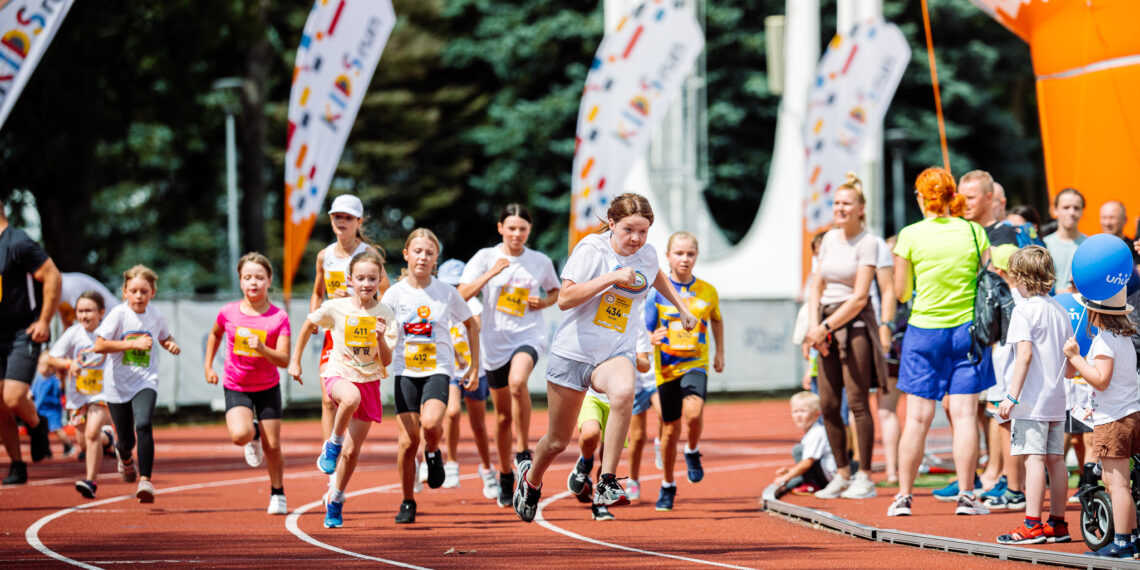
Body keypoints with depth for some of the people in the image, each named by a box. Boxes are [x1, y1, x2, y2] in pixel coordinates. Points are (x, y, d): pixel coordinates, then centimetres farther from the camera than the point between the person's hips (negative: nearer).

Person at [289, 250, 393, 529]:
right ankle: (332, 445, -17)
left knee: (352, 451, 3)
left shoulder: (384, 314, -6)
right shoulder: (335, 308, -8)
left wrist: (380, 338, -24)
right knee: (351, 397, -40)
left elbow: (387, 361, -6)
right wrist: (295, 361, 11)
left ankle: (334, 500, 24)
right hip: (339, 375, -2)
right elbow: (308, 326, 11)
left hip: (369, 381, 2)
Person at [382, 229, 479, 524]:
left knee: (431, 423, -28)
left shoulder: (446, 292, -1)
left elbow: (471, 325, 13)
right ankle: (407, 503, 12)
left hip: (438, 369, -1)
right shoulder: (394, 294, 0)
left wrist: (475, 367, 11)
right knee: (408, 439, -4)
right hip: (406, 371, 1)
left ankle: (433, 453, 8)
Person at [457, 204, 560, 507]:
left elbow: (556, 291, 21)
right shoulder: (485, 257, 0)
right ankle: (505, 476, 28)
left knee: (518, 381, -34)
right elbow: (462, 295, -8)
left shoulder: (541, 262, 4)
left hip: (529, 336, -1)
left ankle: (523, 449, -19)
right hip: (495, 341, 1)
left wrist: (545, 302, -1)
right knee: (503, 414, 10)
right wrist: (491, 273, -19)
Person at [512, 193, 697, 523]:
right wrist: (611, 278, -25)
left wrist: (682, 308, 30)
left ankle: (606, 485, -34)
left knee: (624, 392, -36)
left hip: (616, 354, 2)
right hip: (573, 352, -2)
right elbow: (565, 299, -20)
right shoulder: (592, 249, -11)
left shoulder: (647, 256, 4)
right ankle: (531, 479, 44)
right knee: (558, 441, 9)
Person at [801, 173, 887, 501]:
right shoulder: (830, 239, 12)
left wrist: (824, 327, -14)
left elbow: (860, 297, -12)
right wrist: (814, 327, -1)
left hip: (855, 323, -6)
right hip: (828, 325, 6)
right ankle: (842, 474, 13)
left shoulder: (867, 243, -7)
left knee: (857, 402, -7)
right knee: (828, 404, 4)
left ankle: (864, 478, -2)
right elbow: (817, 287, 14)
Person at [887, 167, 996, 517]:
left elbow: (901, 292, 0)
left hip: (925, 329, -1)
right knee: (965, 414, 1)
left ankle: (904, 496, 6)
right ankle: (965, 496, -1)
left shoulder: (910, 236, -6)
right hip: (968, 329, 1)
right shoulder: (974, 232, -1)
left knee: (918, 417, 2)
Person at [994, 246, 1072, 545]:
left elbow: (1025, 353, -19)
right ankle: (1057, 523, 14)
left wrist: (1012, 396, -19)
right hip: (1057, 397, 8)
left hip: (1033, 398, -8)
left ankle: (1032, 525, -12)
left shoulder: (1024, 311, -10)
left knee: (1034, 458, -9)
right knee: (1055, 459, 10)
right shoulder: (1060, 310, 12)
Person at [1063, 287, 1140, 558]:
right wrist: (1096, 408, 27)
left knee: (1117, 482, -8)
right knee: (1114, 481, 18)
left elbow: (1101, 380, -22)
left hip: (1113, 420, -10)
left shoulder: (1104, 340, -14)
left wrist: (1075, 357, -16)